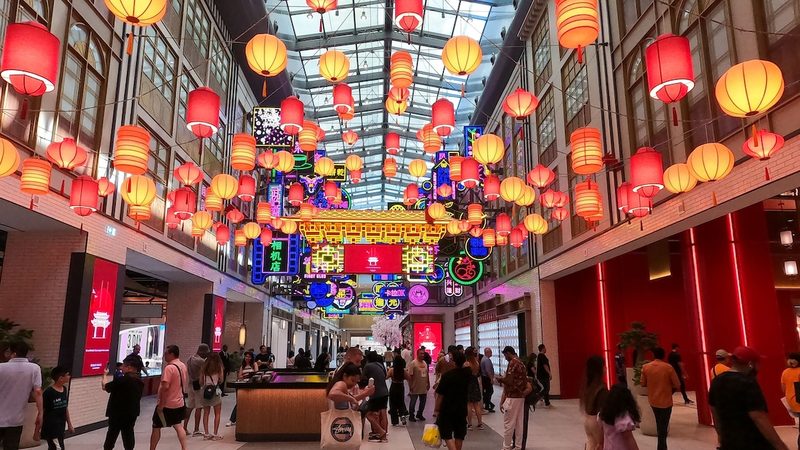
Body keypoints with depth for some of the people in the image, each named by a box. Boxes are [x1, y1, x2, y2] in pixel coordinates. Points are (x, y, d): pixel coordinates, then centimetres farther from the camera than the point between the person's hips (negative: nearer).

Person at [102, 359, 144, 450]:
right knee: (129, 433, 12)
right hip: (132, 412, 6)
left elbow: (105, 387, -9)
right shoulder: (139, 382, 4)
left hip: (118, 412, -6)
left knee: (112, 433, 8)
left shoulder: (122, 380, -20)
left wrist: (105, 375, 6)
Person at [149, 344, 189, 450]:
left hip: (166, 404, -7)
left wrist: (161, 404, -22)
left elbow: (165, 387, -27)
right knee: (178, 426, 14)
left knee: (156, 427, 9)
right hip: (179, 402, 8)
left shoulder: (169, 367, -21)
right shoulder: (183, 366, 6)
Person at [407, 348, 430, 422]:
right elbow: (410, 375, -16)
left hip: (424, 388, 7)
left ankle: (419, 414, 33)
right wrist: (410, 386, -18)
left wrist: (428, 384, 15)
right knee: (413, 402, 7)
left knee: (423, 402, 16)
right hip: (415, 388, -7)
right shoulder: (413, 363, -15)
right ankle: (411, 416, 21)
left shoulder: (425, 363, 7)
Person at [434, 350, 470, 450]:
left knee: (447, 434, 1)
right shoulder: (467, 373, -4)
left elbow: (440, 395, -14)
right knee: (459, 434, 15)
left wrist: (436, 409, -5)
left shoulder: (447, 375, -17)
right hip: (462, 408, 5)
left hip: (447, 409, -5)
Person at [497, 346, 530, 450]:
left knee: (508, 424, -1)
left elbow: (509, 381, -18)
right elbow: (524, 380, 18)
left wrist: (500, 379, -2)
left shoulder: (512, 363, -14)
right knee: (519, 423, 10)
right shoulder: (521, 363, 14)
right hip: (520, 397, 9)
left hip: (512, 397, -9)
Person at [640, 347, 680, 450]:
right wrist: (669, 387, 9)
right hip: (666, 401, -3)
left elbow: (642, 383, 1)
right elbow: (677, 385, -10)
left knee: (659, 424, 24)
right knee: (663, 427, 8)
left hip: (653, 401, 3)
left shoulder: (645, 367, -5)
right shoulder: (668, 367, -14)